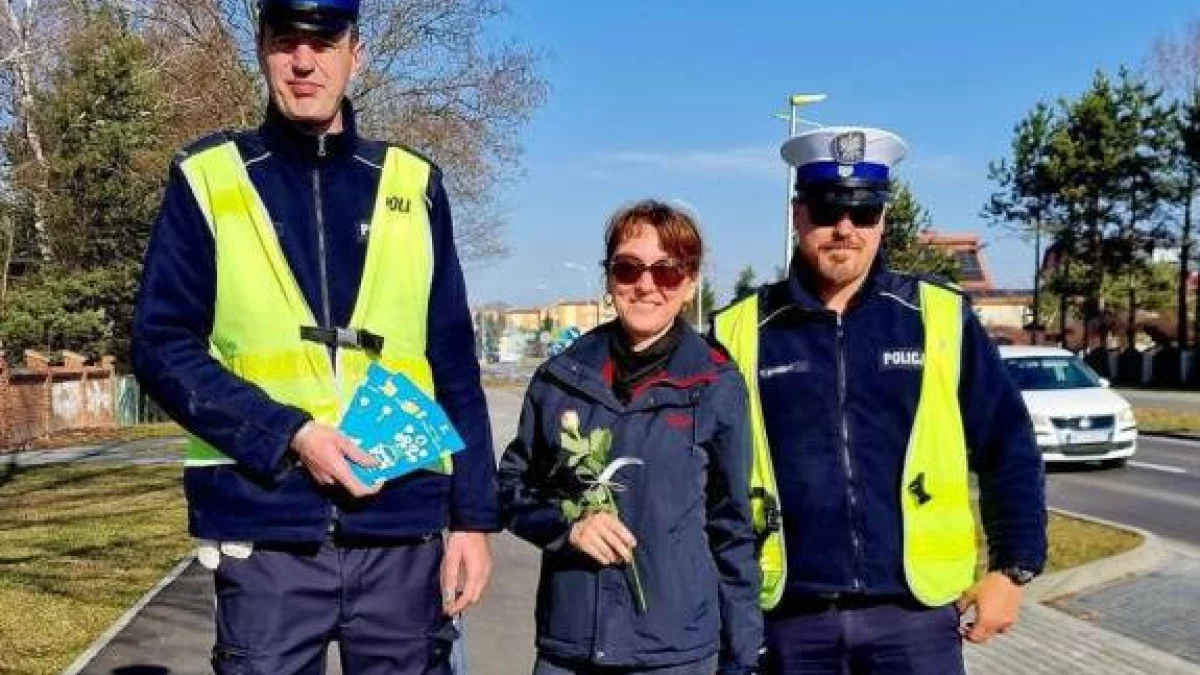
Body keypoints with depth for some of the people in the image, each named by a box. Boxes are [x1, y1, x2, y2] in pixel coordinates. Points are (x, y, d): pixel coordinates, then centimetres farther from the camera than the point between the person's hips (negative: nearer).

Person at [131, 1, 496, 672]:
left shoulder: (413, 185, 8)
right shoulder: (208, 179, 3)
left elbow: (455, 368, 7)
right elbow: (163, 348, -1)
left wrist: (473, 514, 3)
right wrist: (290, 435, -14)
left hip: (403, 530, 2)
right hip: (265, 532, -1)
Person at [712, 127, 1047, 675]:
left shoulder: (940, 317, 0)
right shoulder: (741, 332, 0)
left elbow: (1008, 449, 6)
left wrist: (1014, 567, 2)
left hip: (914, 612, 0)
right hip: (790, 616, 1)